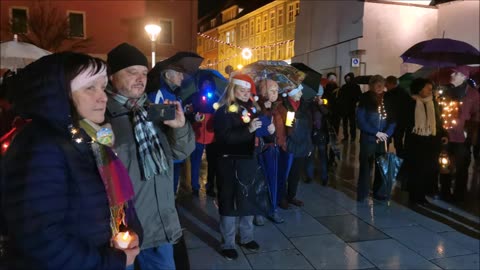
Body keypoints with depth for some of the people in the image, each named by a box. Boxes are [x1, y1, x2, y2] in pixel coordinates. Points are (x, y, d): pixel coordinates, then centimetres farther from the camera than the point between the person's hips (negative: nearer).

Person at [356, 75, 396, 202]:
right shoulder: (365, 99, -6)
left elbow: (392, 119, 4)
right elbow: (360, 120, -11)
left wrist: (386, 134, -12)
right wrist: (376, 133, -16)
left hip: (383, 139, 4)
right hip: (368, 139, -3)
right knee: (365, 167, 1)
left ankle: (378, 192, 23)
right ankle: (362, 194, 12)